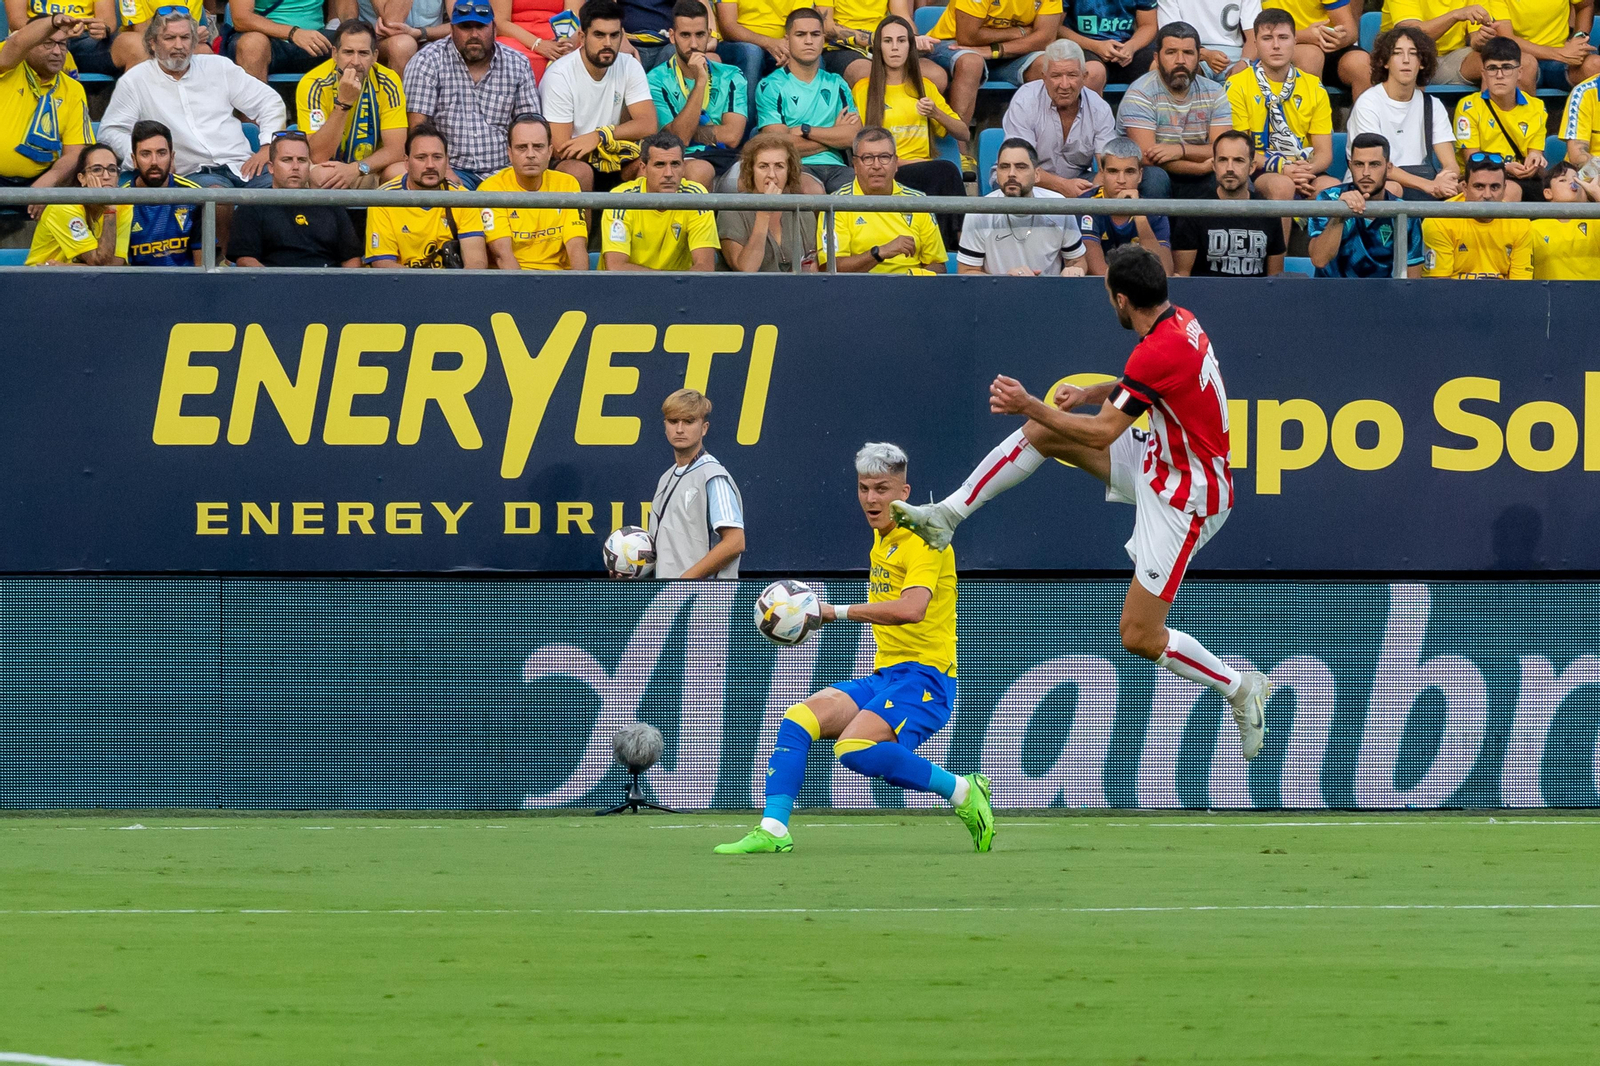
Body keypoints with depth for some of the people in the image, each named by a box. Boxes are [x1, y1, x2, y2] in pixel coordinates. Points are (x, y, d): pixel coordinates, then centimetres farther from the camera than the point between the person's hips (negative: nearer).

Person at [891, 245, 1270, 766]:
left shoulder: (1158, 351, -31)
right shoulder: (1180, 320, -2)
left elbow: (1101, 434, -22)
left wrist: (1030, 405, -13)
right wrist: (1091, 394, 2)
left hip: (1184, 496, -10)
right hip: (1159, 461, 10)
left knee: (1139, 637, -6)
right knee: (1043, 430, 5)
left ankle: (1240, 688, 12)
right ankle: (946, 515, 12)